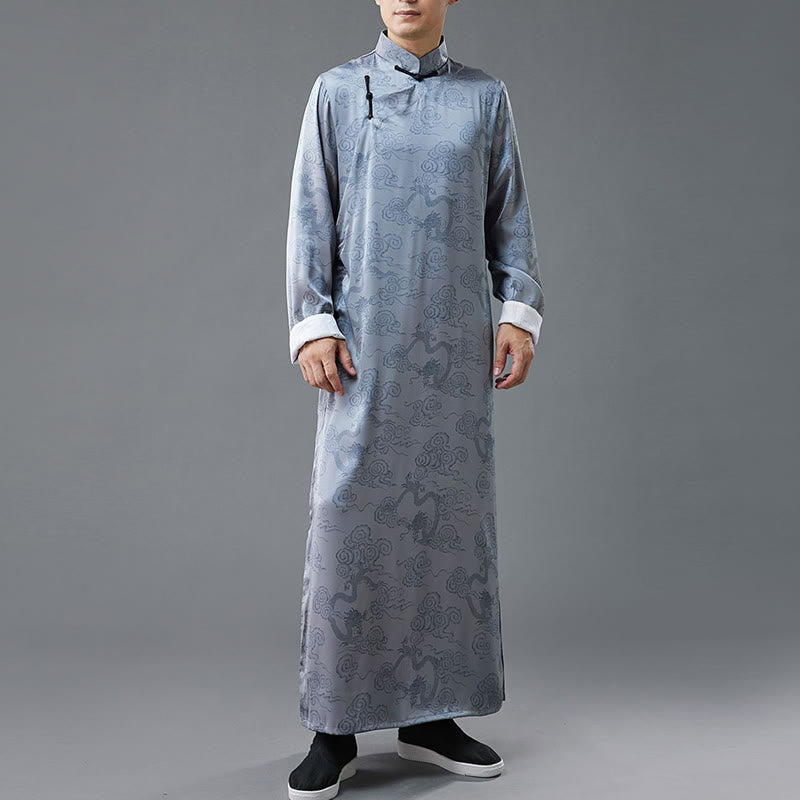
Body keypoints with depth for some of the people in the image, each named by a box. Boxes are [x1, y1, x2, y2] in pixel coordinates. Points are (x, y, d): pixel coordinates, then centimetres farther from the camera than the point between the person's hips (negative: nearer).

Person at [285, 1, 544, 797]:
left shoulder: (485, 96, 13)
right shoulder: (337, 90, 9)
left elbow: (509, 216, 11)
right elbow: (311, 215, 4)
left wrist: (520, 312, 0)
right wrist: (311, 324, -6)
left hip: (457, 345, 2)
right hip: (364, 344, -1)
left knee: (454, 516, 4)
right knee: (348, 515, -3)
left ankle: (432, 715, 18)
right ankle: (334, 727, 9)